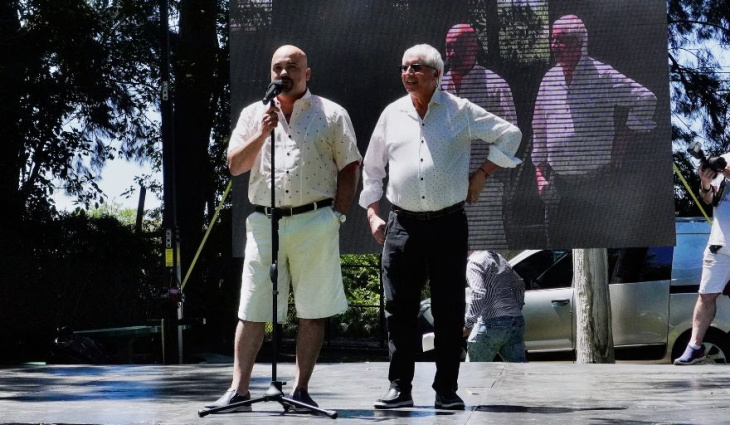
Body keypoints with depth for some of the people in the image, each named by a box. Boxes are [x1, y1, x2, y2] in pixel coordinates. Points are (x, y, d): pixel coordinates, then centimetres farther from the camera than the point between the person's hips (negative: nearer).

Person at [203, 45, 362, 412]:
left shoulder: (332, 115, 7)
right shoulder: (253, 114, 14)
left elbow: (350, 167, 6)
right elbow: (235, 166, 6)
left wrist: (337, 214, -2)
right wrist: (262, 134, -8)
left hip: (315, 223, -1)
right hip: (264, 222, 2)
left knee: (312, 311, 0)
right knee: (252, 310, -1)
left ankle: (301, 389, 6)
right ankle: (239, 389, 1)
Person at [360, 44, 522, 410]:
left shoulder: (460, 111, 2)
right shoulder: (392, 115, 10)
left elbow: (509, 134, 10)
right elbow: (371, 168, 18)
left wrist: (483, 173, 3)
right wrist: (372, 214, 10)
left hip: (448, 223, -2)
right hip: (403, 225, 2)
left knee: (449, 310, 1)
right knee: (399, 308, 0)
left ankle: (446, 389, 7)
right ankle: (399, 387, 7)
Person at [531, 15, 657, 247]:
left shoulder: (602, 75, -6)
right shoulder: (550, 79, 11)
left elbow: (645, 99, -6)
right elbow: (539, 130, 18)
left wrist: (625, 135, -6)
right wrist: (540, 173, 12)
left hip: (597, 184, -5)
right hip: (559, 186, 5)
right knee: (557, 243, 4)